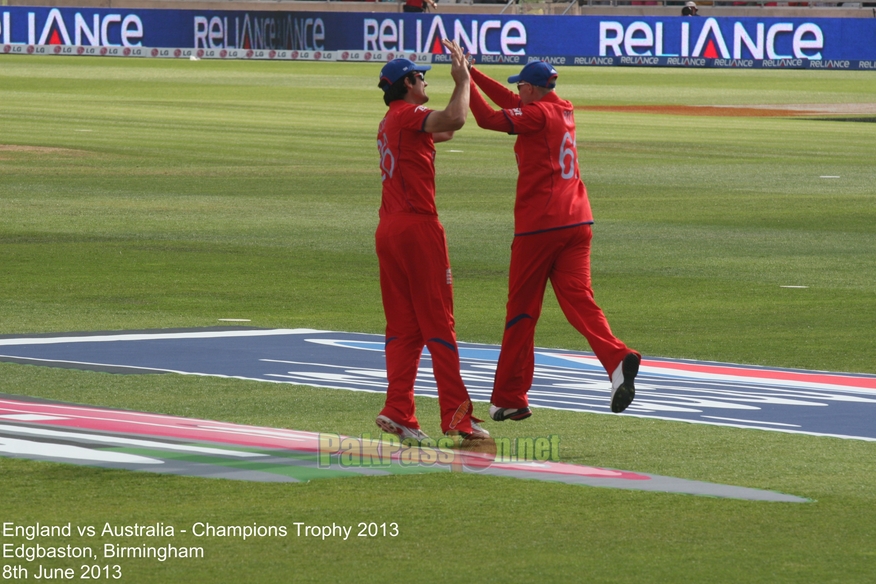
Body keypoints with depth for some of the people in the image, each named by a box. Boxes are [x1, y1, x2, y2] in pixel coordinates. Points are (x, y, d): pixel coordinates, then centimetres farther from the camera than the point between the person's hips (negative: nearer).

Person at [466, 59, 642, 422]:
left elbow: (488, 119, -14)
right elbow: (511, 103, 29)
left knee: (521, 310, 4)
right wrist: (472, 73, 28)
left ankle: (509, 398, 12)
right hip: (577, 222, 7)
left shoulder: (538, 114, -7)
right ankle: (617, 358, -33)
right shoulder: (564, 111, 18)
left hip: (539, 225, -7)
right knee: (578, 298, -5)